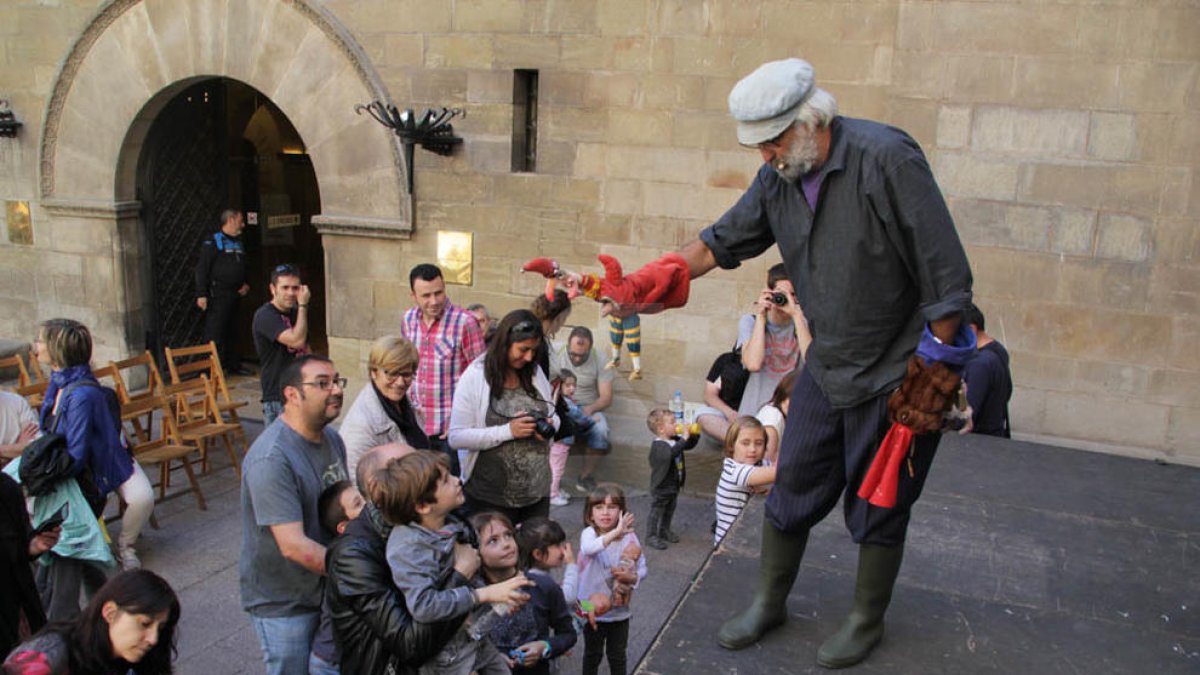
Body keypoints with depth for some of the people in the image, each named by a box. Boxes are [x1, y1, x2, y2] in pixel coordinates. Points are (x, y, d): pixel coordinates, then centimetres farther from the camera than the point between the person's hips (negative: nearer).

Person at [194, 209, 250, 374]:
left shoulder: (238, 243, 17)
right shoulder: (212, 241, -6)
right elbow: (202, 268, -11)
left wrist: (246, 285, 10)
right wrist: (201, 294, -17)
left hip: (235, 295, 8)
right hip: (217, 296, -8)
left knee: (232, 332, 14)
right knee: (215, 332, -8)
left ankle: (234, 365, 22)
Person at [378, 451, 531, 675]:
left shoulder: (449, 523, -3)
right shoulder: (409, 546, -27)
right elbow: (422, 605, -39)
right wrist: (486, 593, -36)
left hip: (477, 637, 8)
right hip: (447, 655, -7)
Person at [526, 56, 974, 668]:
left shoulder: (885, 159, -23)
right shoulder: (779, 177, -2)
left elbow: (946, 275, -21)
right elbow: (720, 243, 5)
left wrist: (931, 371, -18)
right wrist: (634, 286, -6)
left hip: (896, 371, -6)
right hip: (826, 365, 6)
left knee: (878, 507, 10)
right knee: (791, 487, 13)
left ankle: (866, 623, 33)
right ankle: (769, 603, 35)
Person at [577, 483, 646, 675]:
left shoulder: (629, 537, -12)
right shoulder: (589, 533, -19)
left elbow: (642, 568, -6)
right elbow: (588, 548, -43)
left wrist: (629, 581, -26)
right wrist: (615, 532, -55)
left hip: (619, 610, 1)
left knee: (617, 655, 19)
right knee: (592, 654, 20)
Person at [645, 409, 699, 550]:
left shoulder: (675, 440, 0)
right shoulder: (658, 445, -27)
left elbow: (690, 445, 13)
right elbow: (671, 453, -45)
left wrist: (695, 435, -6)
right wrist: (684, 438, -43)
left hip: (674, 485, 9)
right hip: (661, 487, -8)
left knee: (669, 510, 23)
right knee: (657, 511, 6)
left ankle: (665, 531, 41)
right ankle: (651, 536, 19)